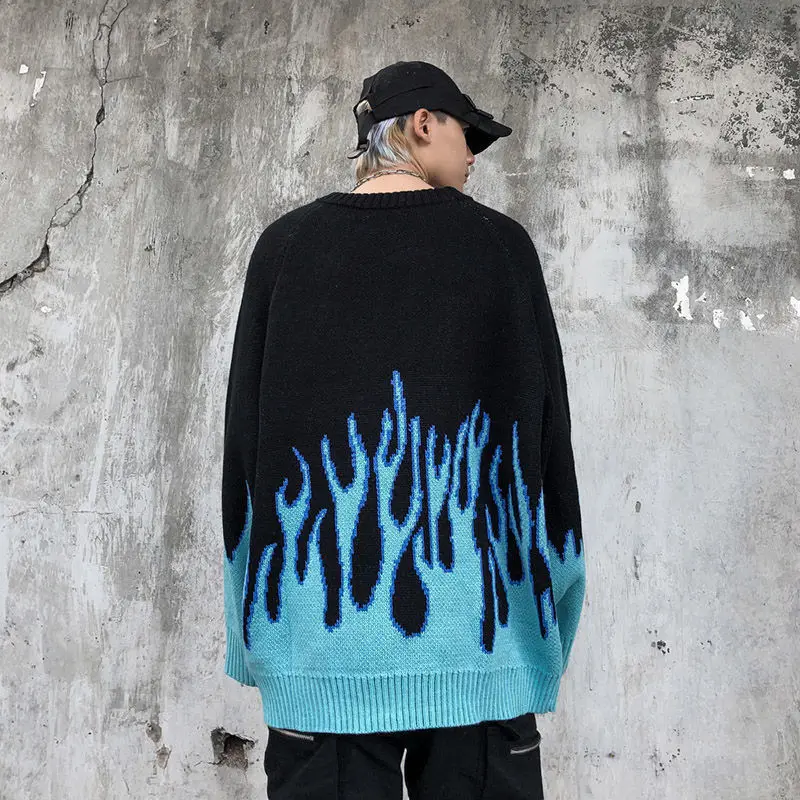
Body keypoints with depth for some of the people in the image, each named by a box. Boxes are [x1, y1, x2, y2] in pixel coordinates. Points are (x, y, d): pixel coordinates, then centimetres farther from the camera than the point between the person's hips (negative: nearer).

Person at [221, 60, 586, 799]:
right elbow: (545, 420, 1)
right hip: (475, 619, -1)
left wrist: (258, 611, 12)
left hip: (319, 620, 2)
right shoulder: (500, 244, 2)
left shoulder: (286, 245, 5)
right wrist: (545, 598, 11)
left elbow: (245, 420, 4)